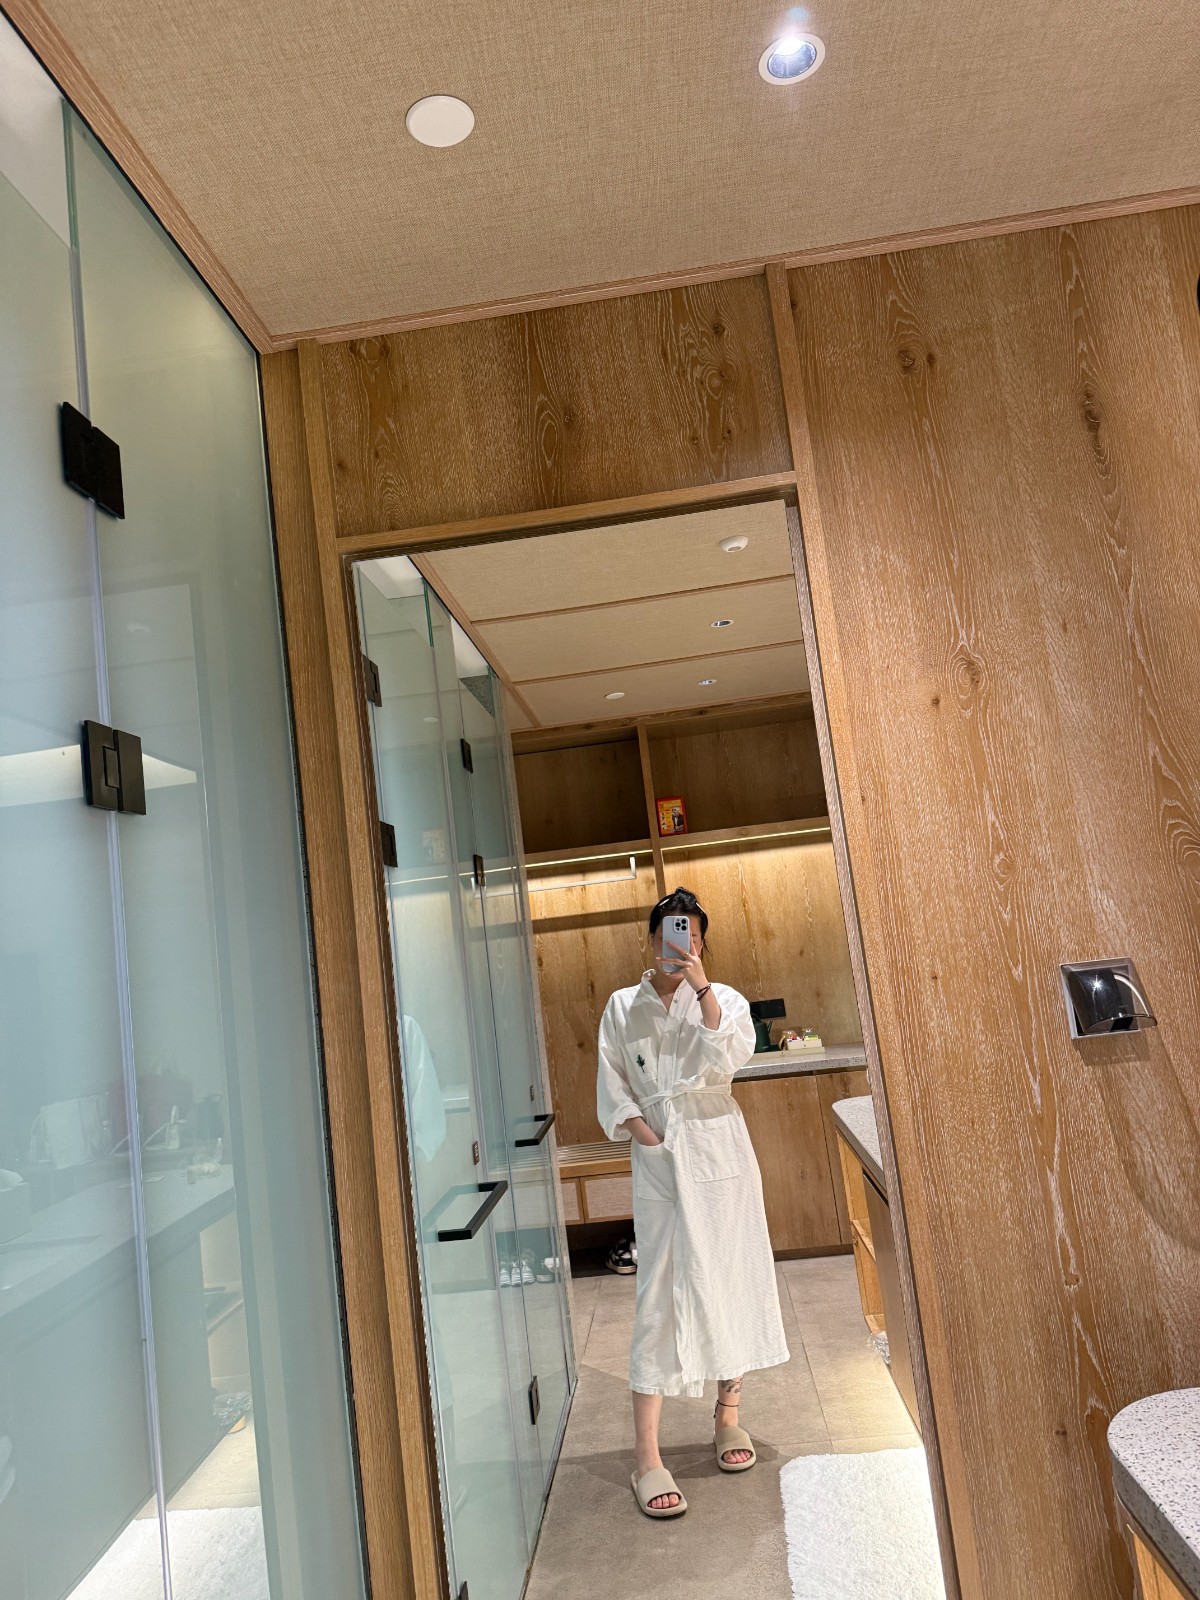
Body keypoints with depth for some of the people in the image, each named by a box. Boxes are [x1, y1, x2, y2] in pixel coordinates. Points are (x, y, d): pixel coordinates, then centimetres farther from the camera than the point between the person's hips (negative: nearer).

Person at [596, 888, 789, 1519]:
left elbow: (728, 1058, -16)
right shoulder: (622, 1007, 5)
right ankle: (647, 1457, 1)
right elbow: (611, 1082, 7)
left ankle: (728, 1415, 31)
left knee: (730, 1274, 9)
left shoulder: (724, 998, 3)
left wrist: (702, 987, -21)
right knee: (660, 1290, -4)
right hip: (659, 1156, 0)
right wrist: (638, 1127, -8)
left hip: (718, 1148, 1)